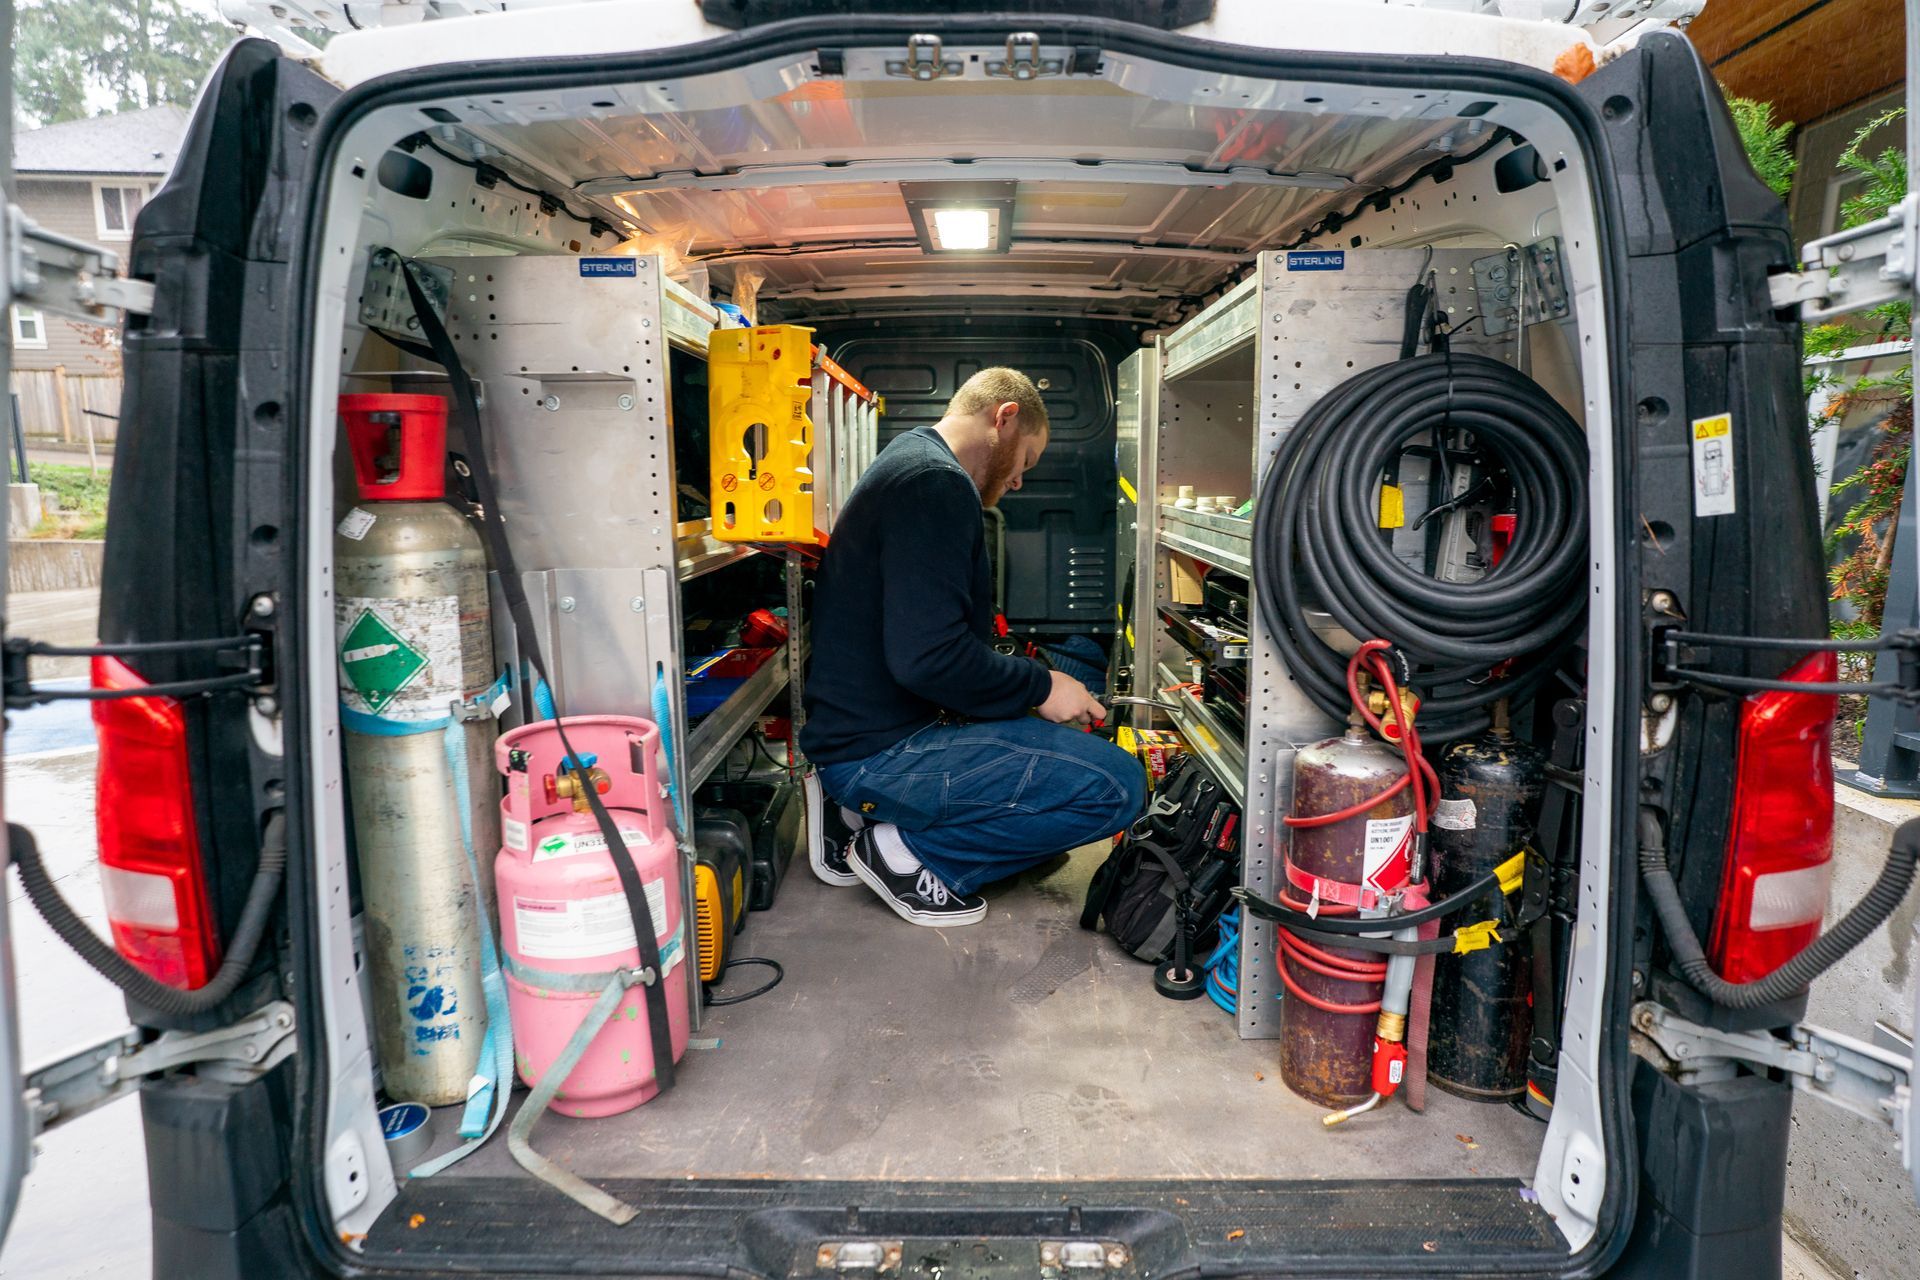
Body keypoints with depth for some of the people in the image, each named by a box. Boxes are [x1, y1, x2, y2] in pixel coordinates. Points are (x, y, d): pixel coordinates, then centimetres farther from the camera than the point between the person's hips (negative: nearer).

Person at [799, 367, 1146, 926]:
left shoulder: (906, 463, 19)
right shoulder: (936, 482, -16)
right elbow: (927, 657, -26)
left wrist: (1029, 683, 17)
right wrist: (1039, 686, -12)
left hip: (860, 728, 11)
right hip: (880, 750, -11)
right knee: (1117, 785, -14)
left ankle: (860, 816, 13)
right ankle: (906, 848, -5)